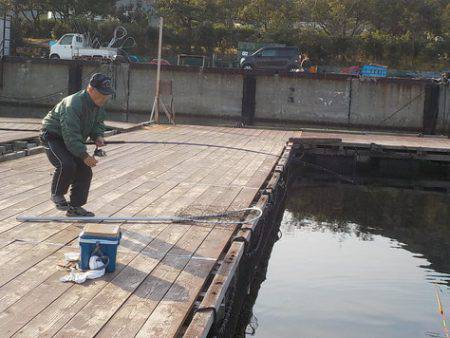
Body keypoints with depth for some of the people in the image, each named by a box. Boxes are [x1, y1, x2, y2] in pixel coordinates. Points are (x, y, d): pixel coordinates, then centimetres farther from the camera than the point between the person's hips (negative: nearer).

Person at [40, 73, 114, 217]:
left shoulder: (98, 104, -4)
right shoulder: (73, 105, -32)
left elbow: (98, 122, 14)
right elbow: (70, 135, -36)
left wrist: (98, 136, -8)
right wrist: (84, 155, -38)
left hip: (74, 140, 9)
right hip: (53, 136, -9)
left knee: (85, 171, -1)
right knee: (67, 165, -30)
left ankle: (75, 207, 9)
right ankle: (57, 194, -4)